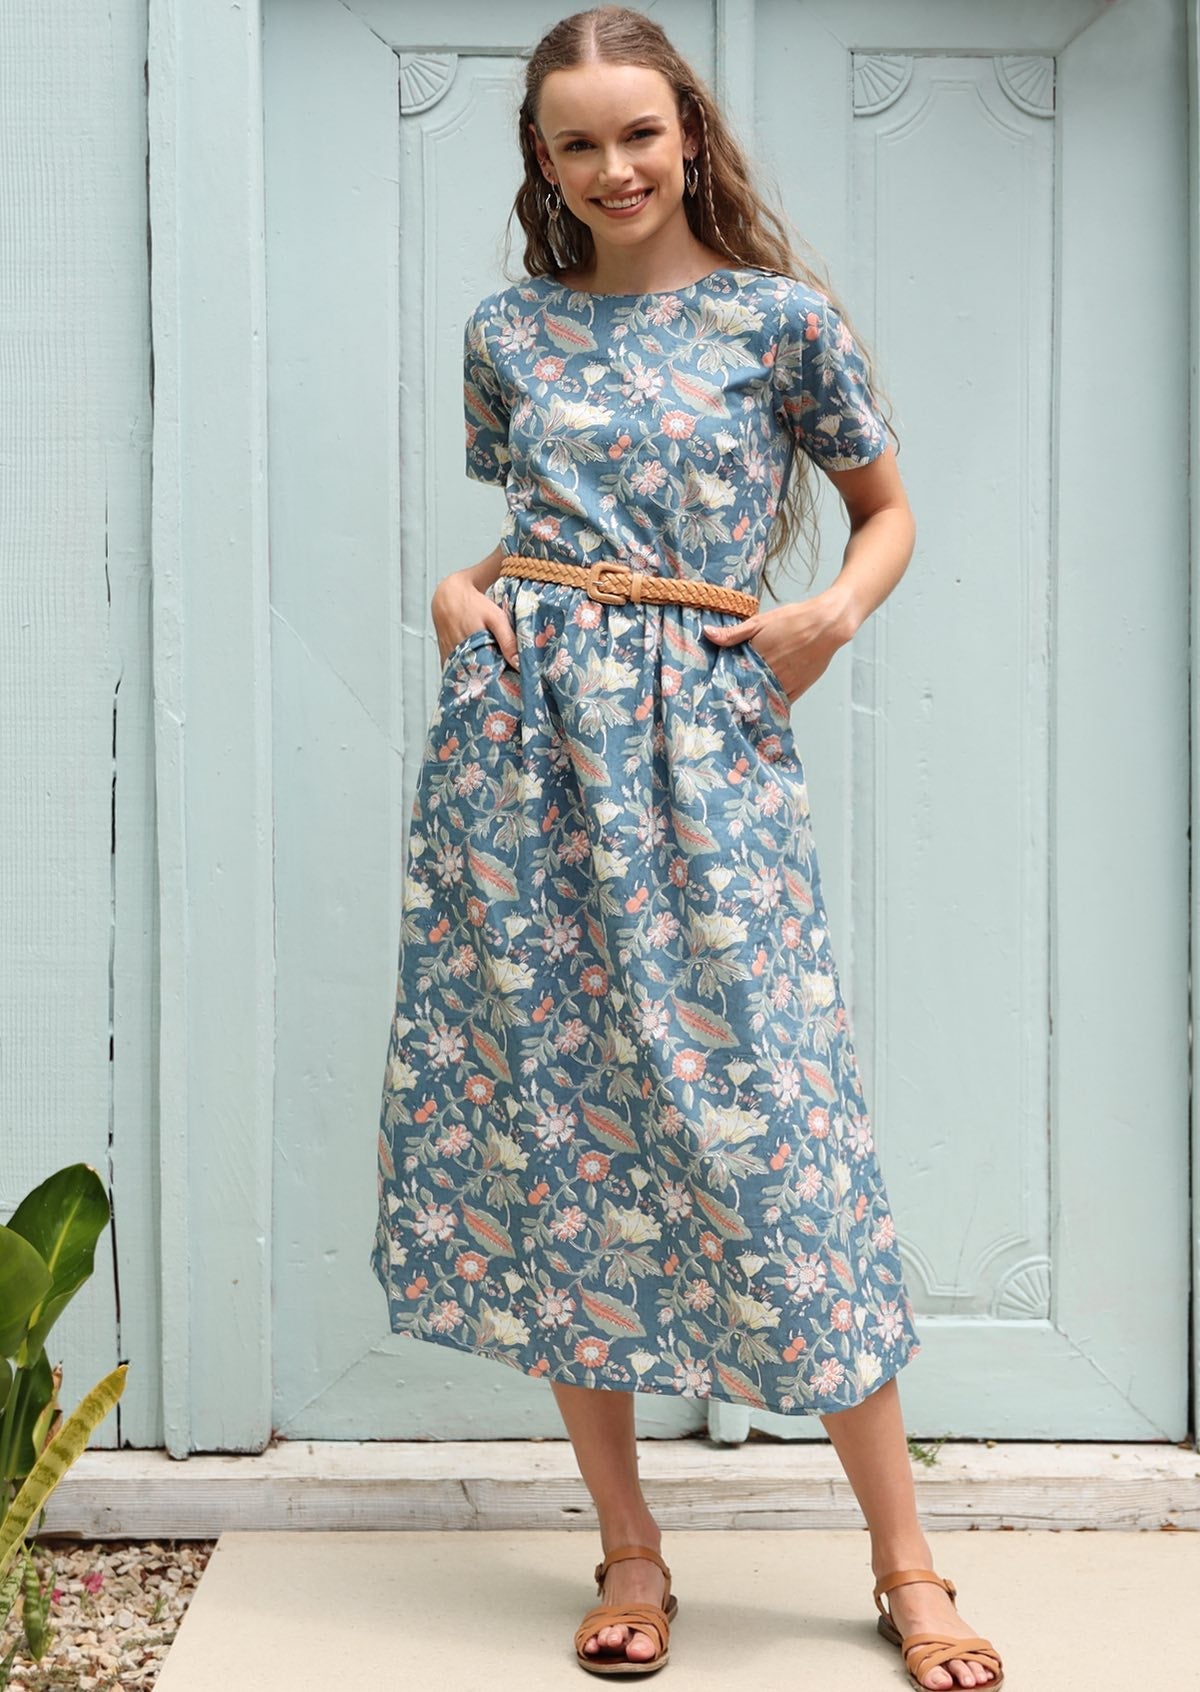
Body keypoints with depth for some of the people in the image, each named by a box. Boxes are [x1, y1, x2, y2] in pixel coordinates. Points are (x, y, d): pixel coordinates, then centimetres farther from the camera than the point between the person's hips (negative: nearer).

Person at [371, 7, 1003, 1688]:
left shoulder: (780, 318, 5)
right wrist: (459, 592, 3)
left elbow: (890, 508, 13)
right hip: (523, 734, 3)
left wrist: (835, 610, -6)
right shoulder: (507, 333, 12)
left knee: (768, 1119, -6)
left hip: (702, 741, -3)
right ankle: (629, 1548, 17)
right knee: (546, 1114, 2)